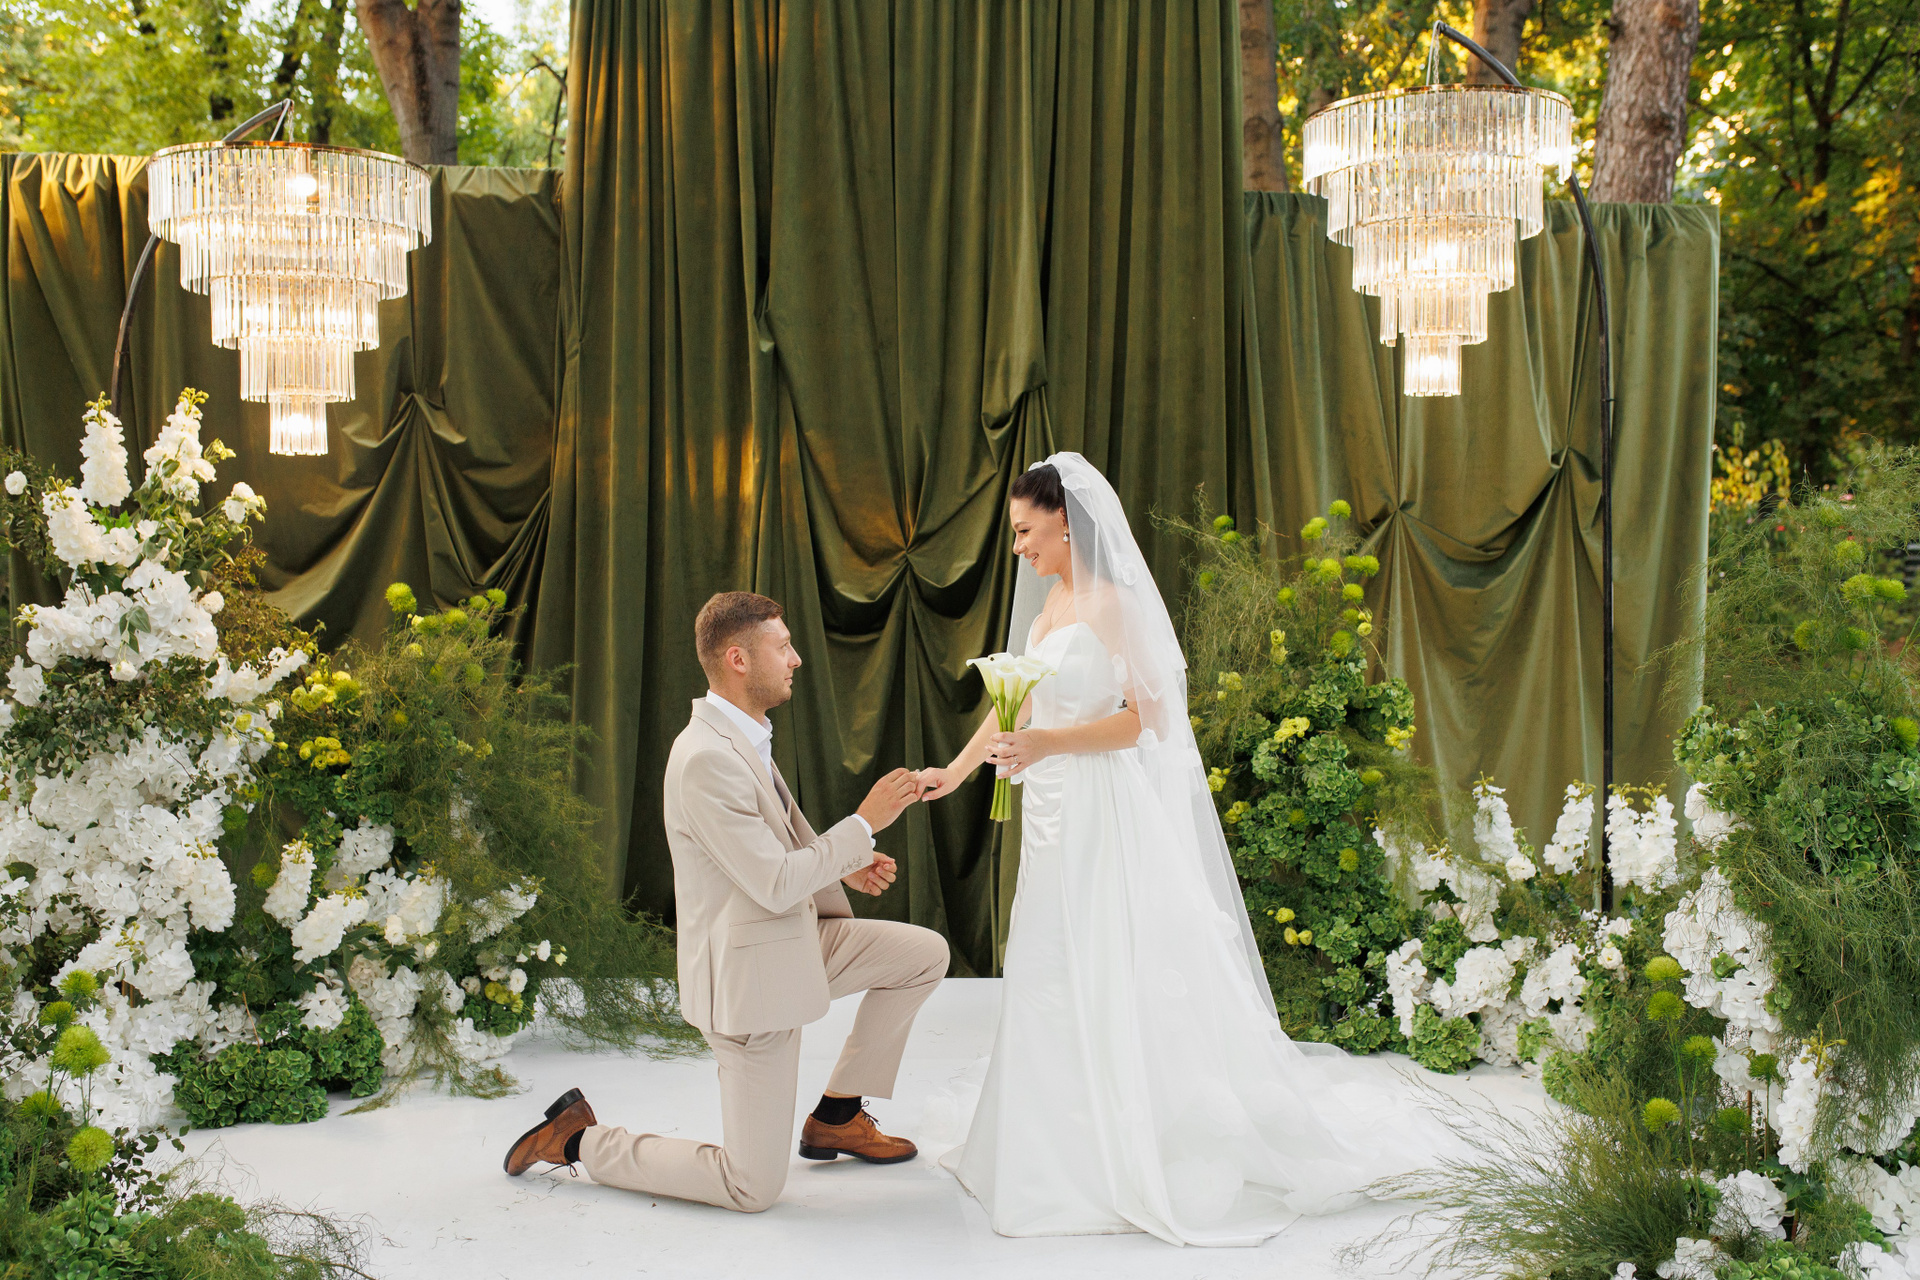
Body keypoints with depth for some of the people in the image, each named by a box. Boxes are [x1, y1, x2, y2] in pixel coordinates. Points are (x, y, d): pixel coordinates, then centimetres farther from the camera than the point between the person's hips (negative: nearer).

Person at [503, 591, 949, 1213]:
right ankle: (580, 1139, 11)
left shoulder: (741, 739, 6)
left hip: (795, 938, 10)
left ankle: (837, 1115, 19)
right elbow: (776, 886, -25)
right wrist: (864, 823, -18)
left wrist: (843, 865, 3)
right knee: (753, 1188, -3)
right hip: (750, 971, -10)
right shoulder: (706, 758, -27)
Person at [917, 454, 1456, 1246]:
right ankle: (1076, 1156, 22)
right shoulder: (1050, 599, 12)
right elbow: (1014, 703, 18)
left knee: (1124, 981, -3)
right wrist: (954, 772, 16)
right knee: (1052, 984, 12)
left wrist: (1047, 743, -25)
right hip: (1056, 819, 9)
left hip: (1107, 819, -9)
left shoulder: (1112, 603, -13)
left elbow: (1147, 717, -17)